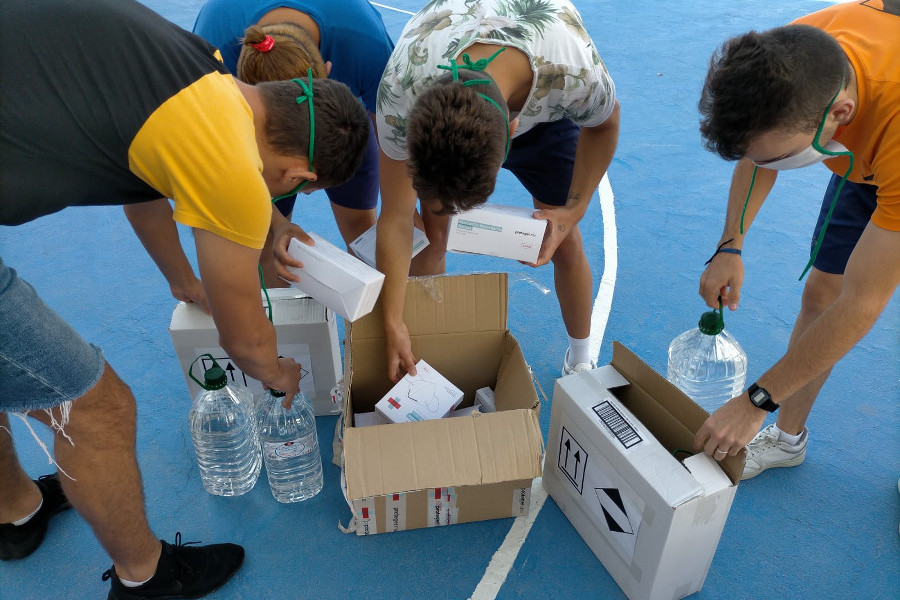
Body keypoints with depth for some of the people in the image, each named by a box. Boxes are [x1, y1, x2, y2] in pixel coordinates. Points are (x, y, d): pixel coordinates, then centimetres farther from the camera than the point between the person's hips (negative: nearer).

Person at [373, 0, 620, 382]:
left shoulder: (576, 73, -44)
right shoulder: (399, 91, -43)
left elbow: (603, 125, -16)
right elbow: (396, 220, -31)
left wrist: (574, 210, -23)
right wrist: (393, 324, -26)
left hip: (543, 111, 0)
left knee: (565, 244, 0)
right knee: (429, 239, -7)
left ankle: (581, 361, 26)